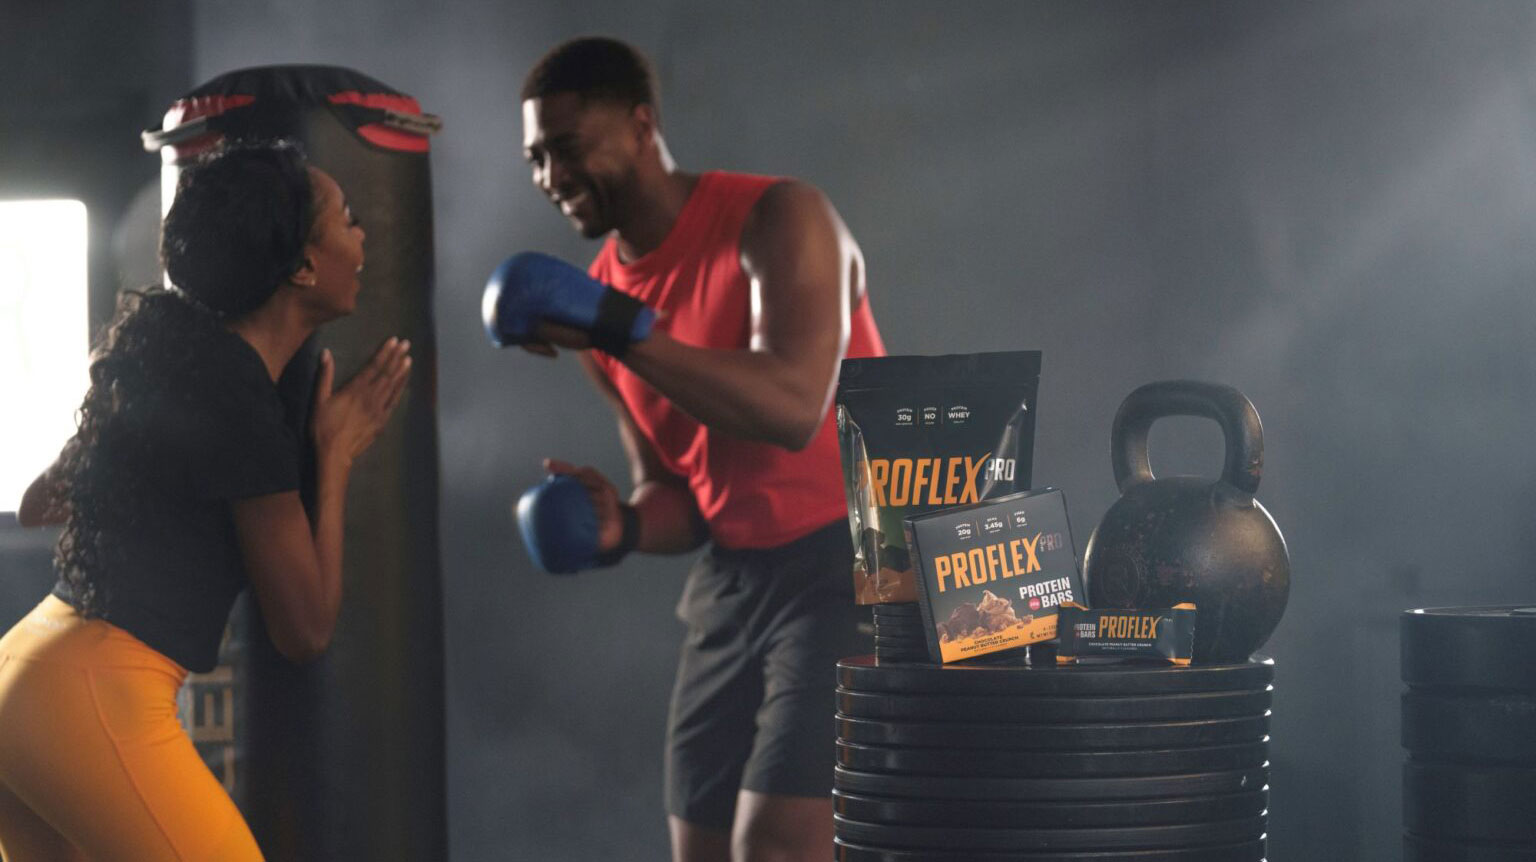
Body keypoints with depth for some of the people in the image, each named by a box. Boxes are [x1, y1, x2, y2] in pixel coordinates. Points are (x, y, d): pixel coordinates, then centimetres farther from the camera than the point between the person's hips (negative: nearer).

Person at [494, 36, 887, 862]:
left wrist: (618, 329, -32)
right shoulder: (595, 299, 7)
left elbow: (793, 410, -30)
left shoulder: (776, 219, -14)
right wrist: (621, 525, -9)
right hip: (732, 579, 8)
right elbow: (674, 490, 14)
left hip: (852, 563, -8)